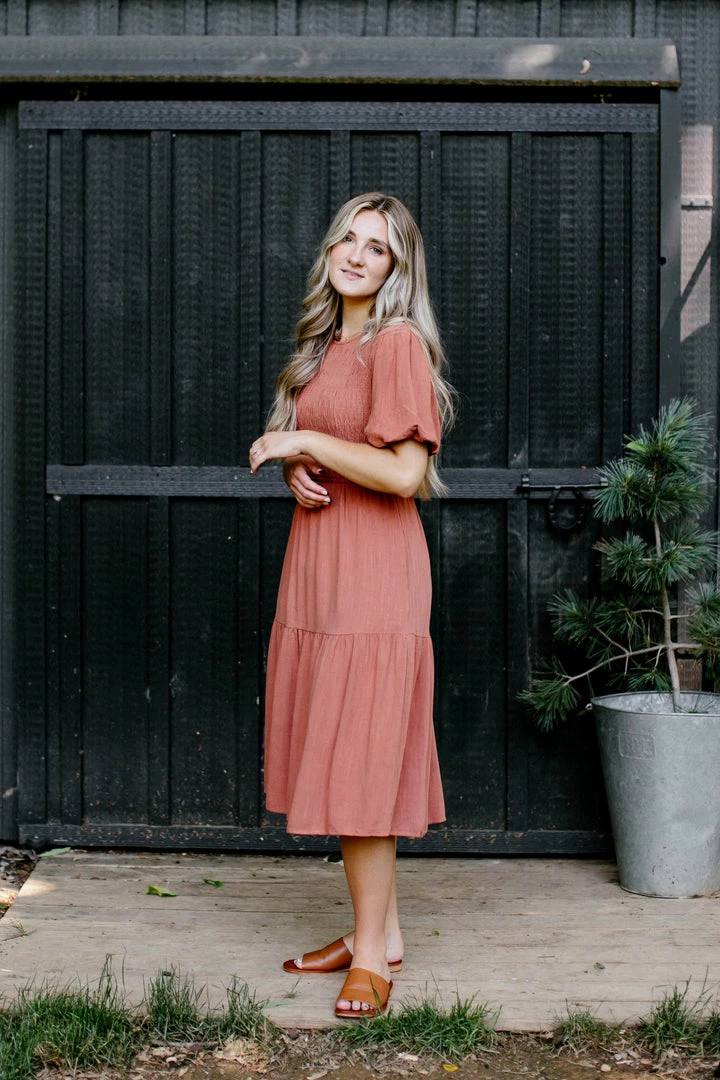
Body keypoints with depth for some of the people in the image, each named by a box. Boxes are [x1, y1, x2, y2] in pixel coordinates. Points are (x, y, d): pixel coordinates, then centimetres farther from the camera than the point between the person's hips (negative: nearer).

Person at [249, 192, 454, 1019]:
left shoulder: (398, 343, -10)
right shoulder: (324, 347, 16)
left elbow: (404, 471, -19)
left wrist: (303, 441, -13)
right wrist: (295, 473, 1)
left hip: (373, 573, -9)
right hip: (317, 564, 9)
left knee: (359, 759, -5)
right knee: (338, 758, 11)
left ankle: (374, 948, 6)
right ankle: (377, 930, 21)